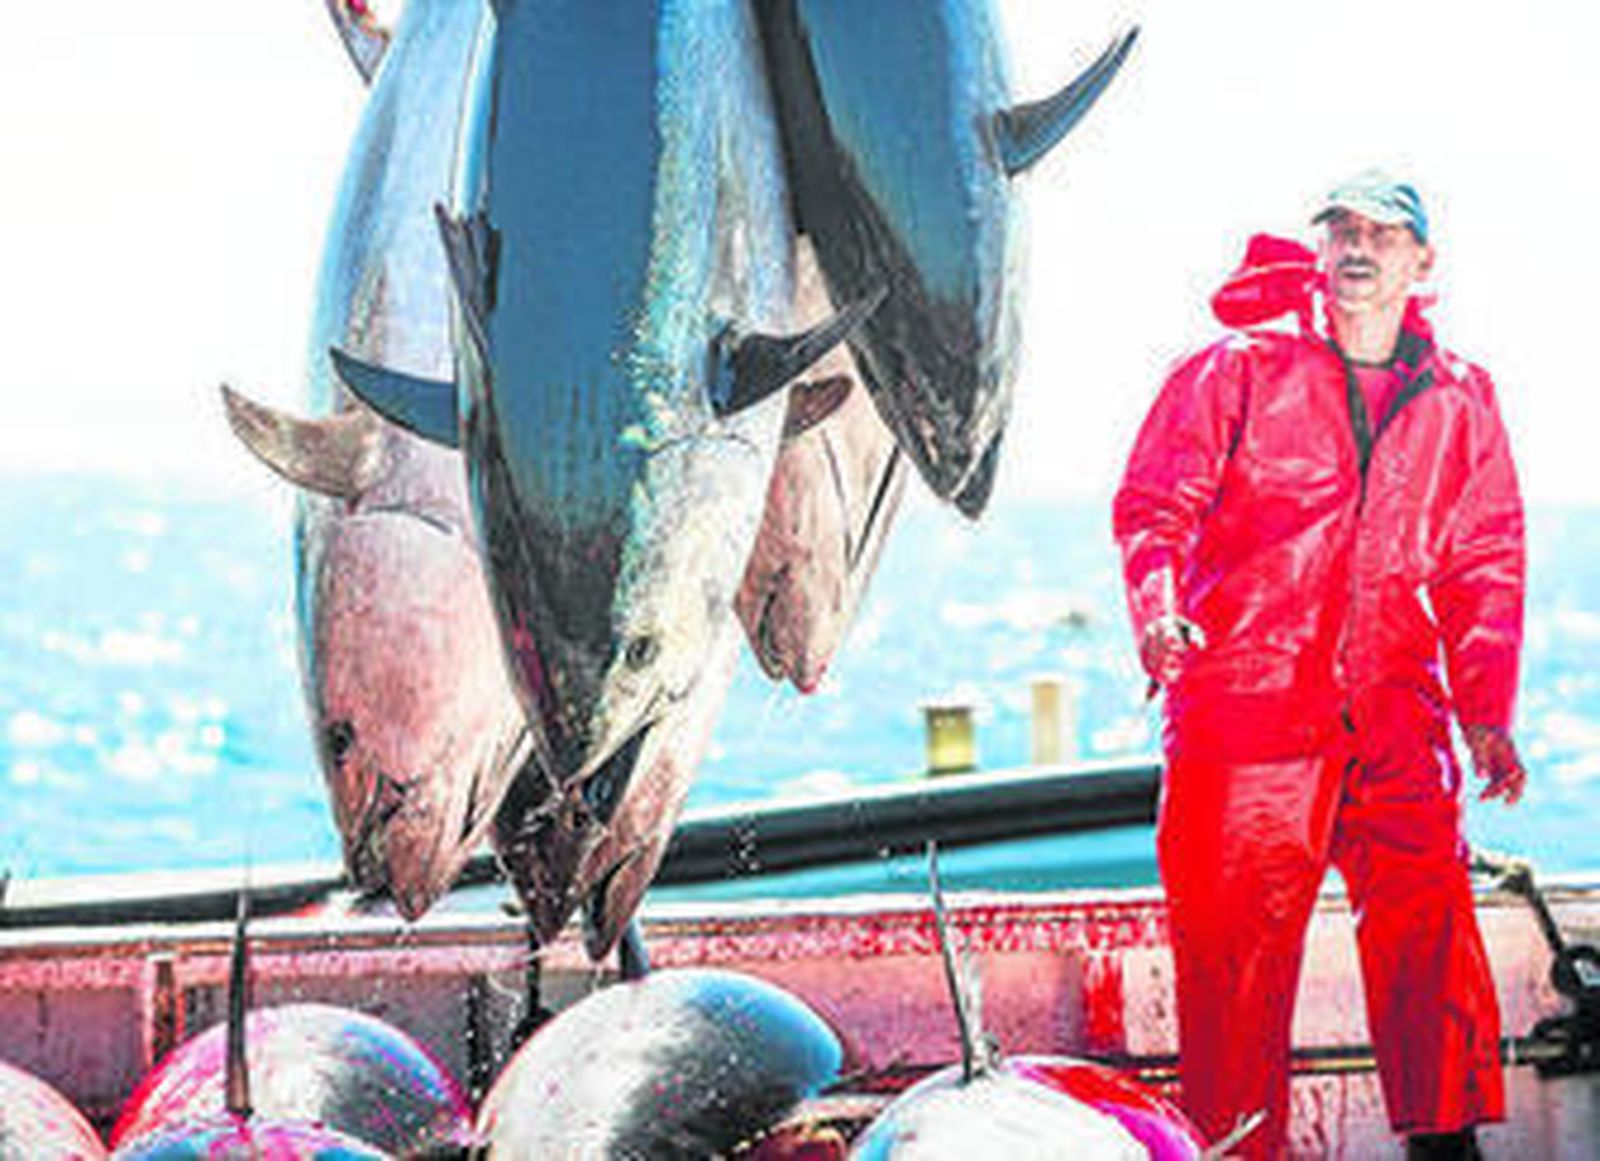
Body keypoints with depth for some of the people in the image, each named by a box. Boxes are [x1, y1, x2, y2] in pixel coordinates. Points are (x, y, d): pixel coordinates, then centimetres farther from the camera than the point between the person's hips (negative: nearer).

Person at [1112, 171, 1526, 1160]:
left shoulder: (1460, 401, 14)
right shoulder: (1242, 371, 5)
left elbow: (1484, 564, 16)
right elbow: (1155, 503, 2)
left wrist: (1487, 714, 6)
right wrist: (1157, 607, -19)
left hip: (1395, 713, 2)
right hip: (1246, 697, -2)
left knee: (1428, 918, -7)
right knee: (1235, 936, -4)